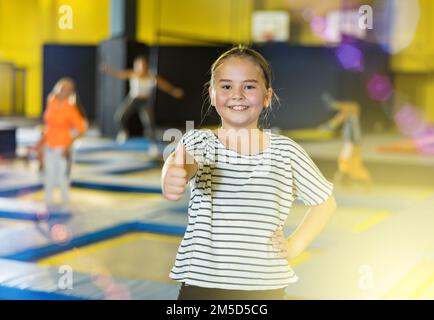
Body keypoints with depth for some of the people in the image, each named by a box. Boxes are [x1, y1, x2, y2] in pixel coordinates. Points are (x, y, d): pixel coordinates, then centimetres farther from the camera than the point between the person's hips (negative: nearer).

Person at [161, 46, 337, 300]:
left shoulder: (285, 151, 0)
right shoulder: (198, 141, -3)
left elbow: (326, 202, 12)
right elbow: (184, 163, -27)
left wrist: (295, 246, 0)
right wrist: (174, 175, -49)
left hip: (265, 288, 1)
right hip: (200, 285, -1)